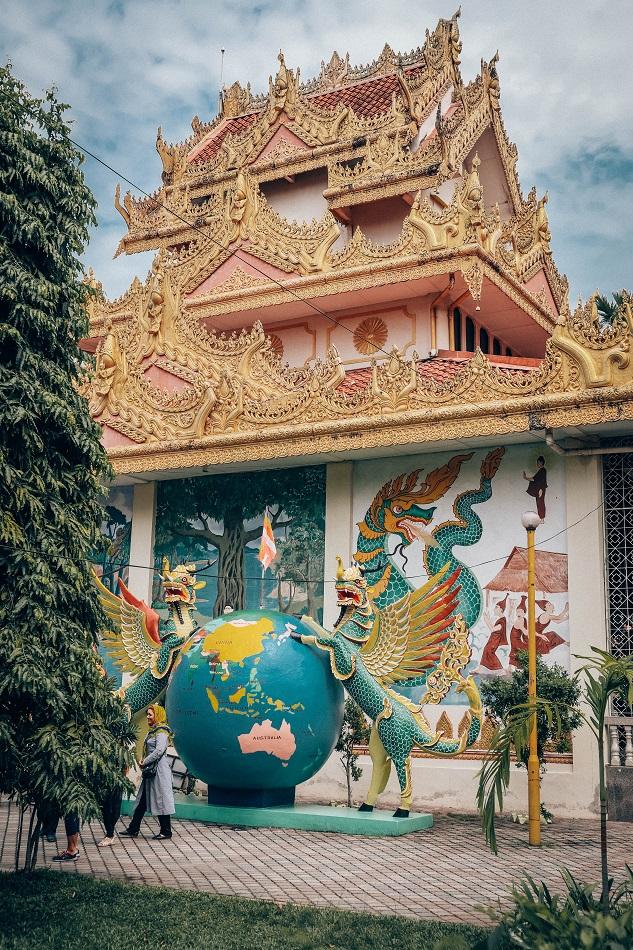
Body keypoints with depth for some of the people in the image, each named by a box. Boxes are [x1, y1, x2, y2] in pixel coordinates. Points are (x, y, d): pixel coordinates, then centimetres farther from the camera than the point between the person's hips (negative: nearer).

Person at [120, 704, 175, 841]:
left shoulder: (161, 731, -12)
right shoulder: (152, 731, 16)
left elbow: (159, 750, -22)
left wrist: (145, 762, -15)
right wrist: (143, 761, 6)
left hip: (159, 770, -10)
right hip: (150, 770, 10)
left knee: (160, 800, -3)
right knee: (142, 800, 11)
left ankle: (166, 831, 5)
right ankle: (133, 829, 16)